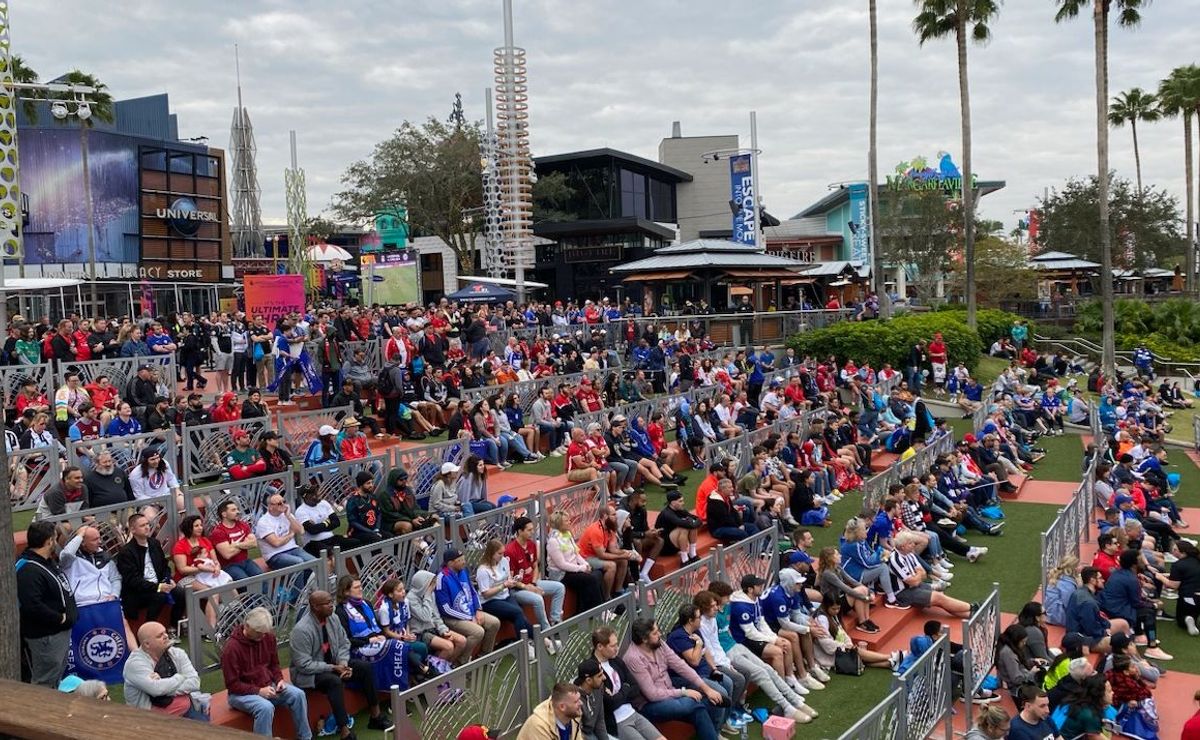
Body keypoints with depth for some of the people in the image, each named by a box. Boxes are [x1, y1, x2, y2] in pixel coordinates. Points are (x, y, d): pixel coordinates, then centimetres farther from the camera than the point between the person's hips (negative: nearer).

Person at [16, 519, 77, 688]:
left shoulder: (49, 561, 10)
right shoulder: (28, 570, -23)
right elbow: (32, 606, -32)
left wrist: (71, 614, 10)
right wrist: (60, 619, -21)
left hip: (61, 630, 10)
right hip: (45, 636, -10)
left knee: (58, 678, 21)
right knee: (44, 683, 0)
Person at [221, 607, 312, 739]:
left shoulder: (268, 636, -2)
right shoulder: (231, 647, -20)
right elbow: (232, 684, -17)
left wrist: (279, 679, -8)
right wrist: (258, 691, -24)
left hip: (268, 686, 6)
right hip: (241, 693, -6)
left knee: (298, 694, -15)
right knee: (266, 707, -35)